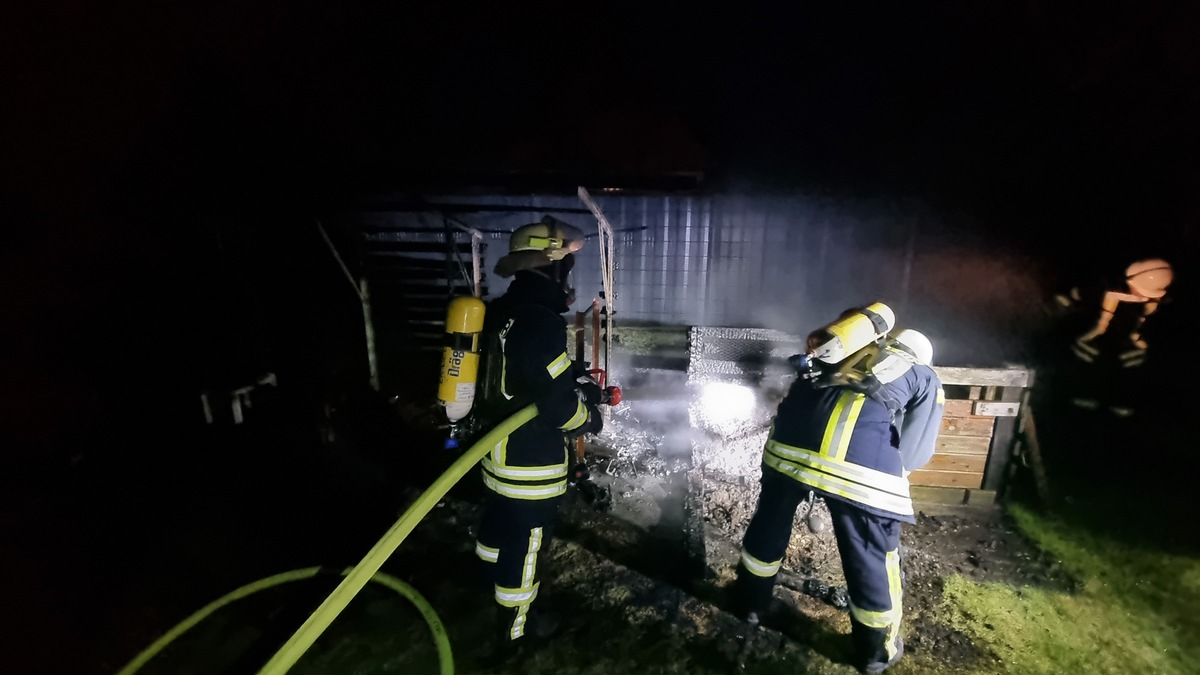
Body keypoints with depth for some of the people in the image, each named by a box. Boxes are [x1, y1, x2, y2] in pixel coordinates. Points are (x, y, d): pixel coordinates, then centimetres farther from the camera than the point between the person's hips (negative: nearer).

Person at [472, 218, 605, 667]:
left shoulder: (502, 311, 1)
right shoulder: (540, 321, -28)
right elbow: (559, 402, -26)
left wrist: (577, 380, 4)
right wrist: (589, 419, -6)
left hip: (497, 449, 9)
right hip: (531, 462, -9)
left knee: (499, 525, 29)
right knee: (523, 546, 12)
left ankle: (495, 580, 56)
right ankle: (510, 637, 34)